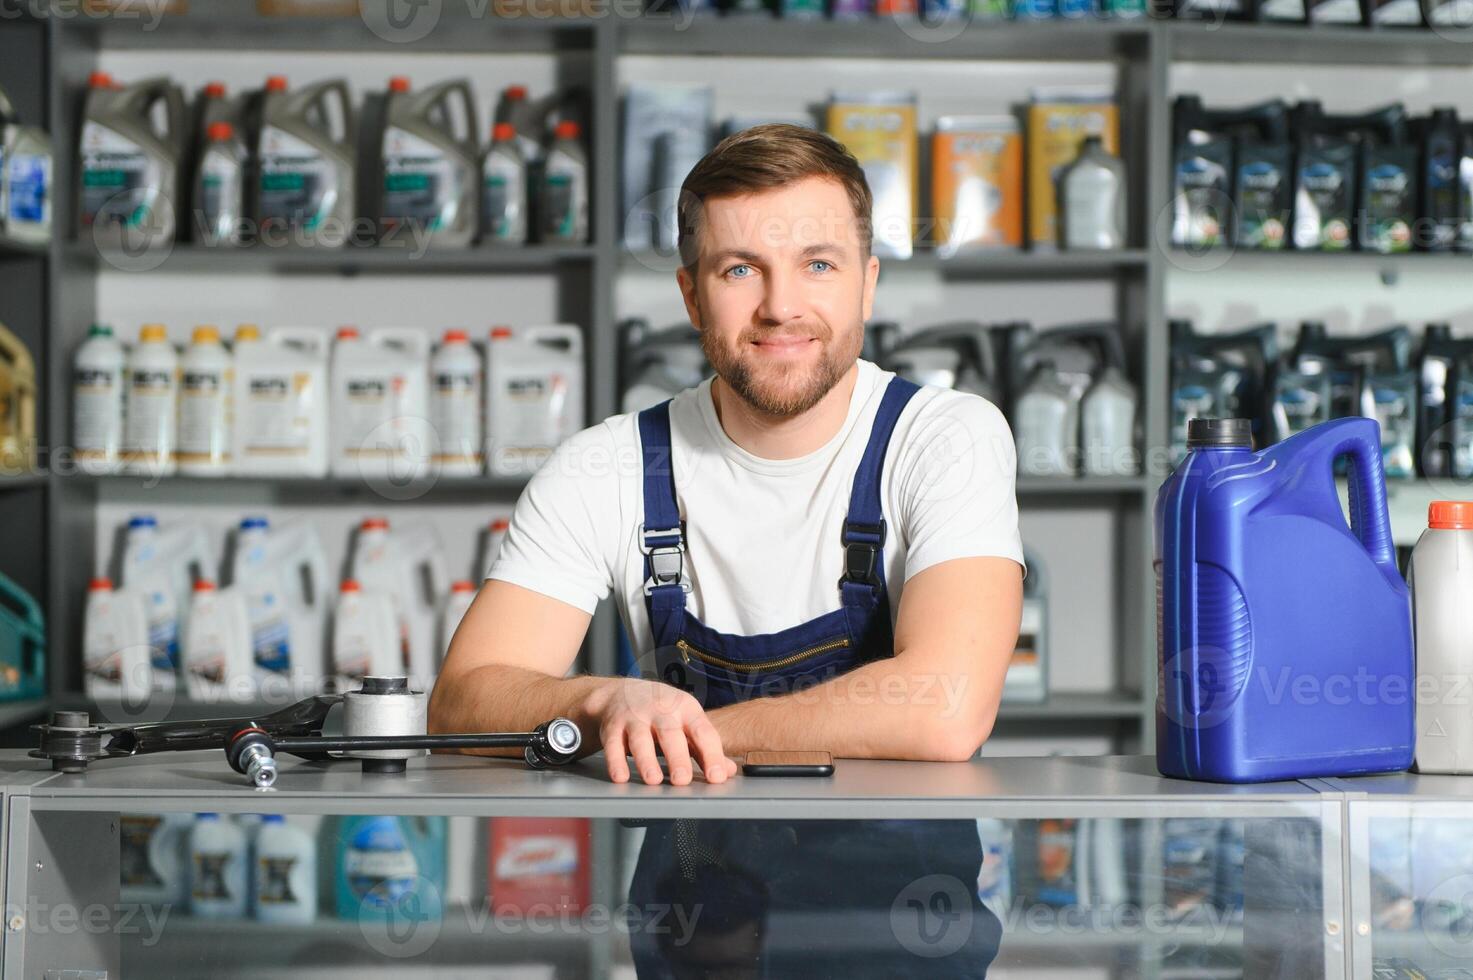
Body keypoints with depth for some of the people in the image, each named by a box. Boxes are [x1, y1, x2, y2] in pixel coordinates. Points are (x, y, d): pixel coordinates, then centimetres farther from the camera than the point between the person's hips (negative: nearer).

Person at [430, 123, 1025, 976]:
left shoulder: (952, 438, -5)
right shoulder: (606, 473, 2)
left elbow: (944, 711, -19)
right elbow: (462, 703, -4)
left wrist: (674, 727, -14)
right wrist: (606, 702, -25)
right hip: (687, 885, 2)